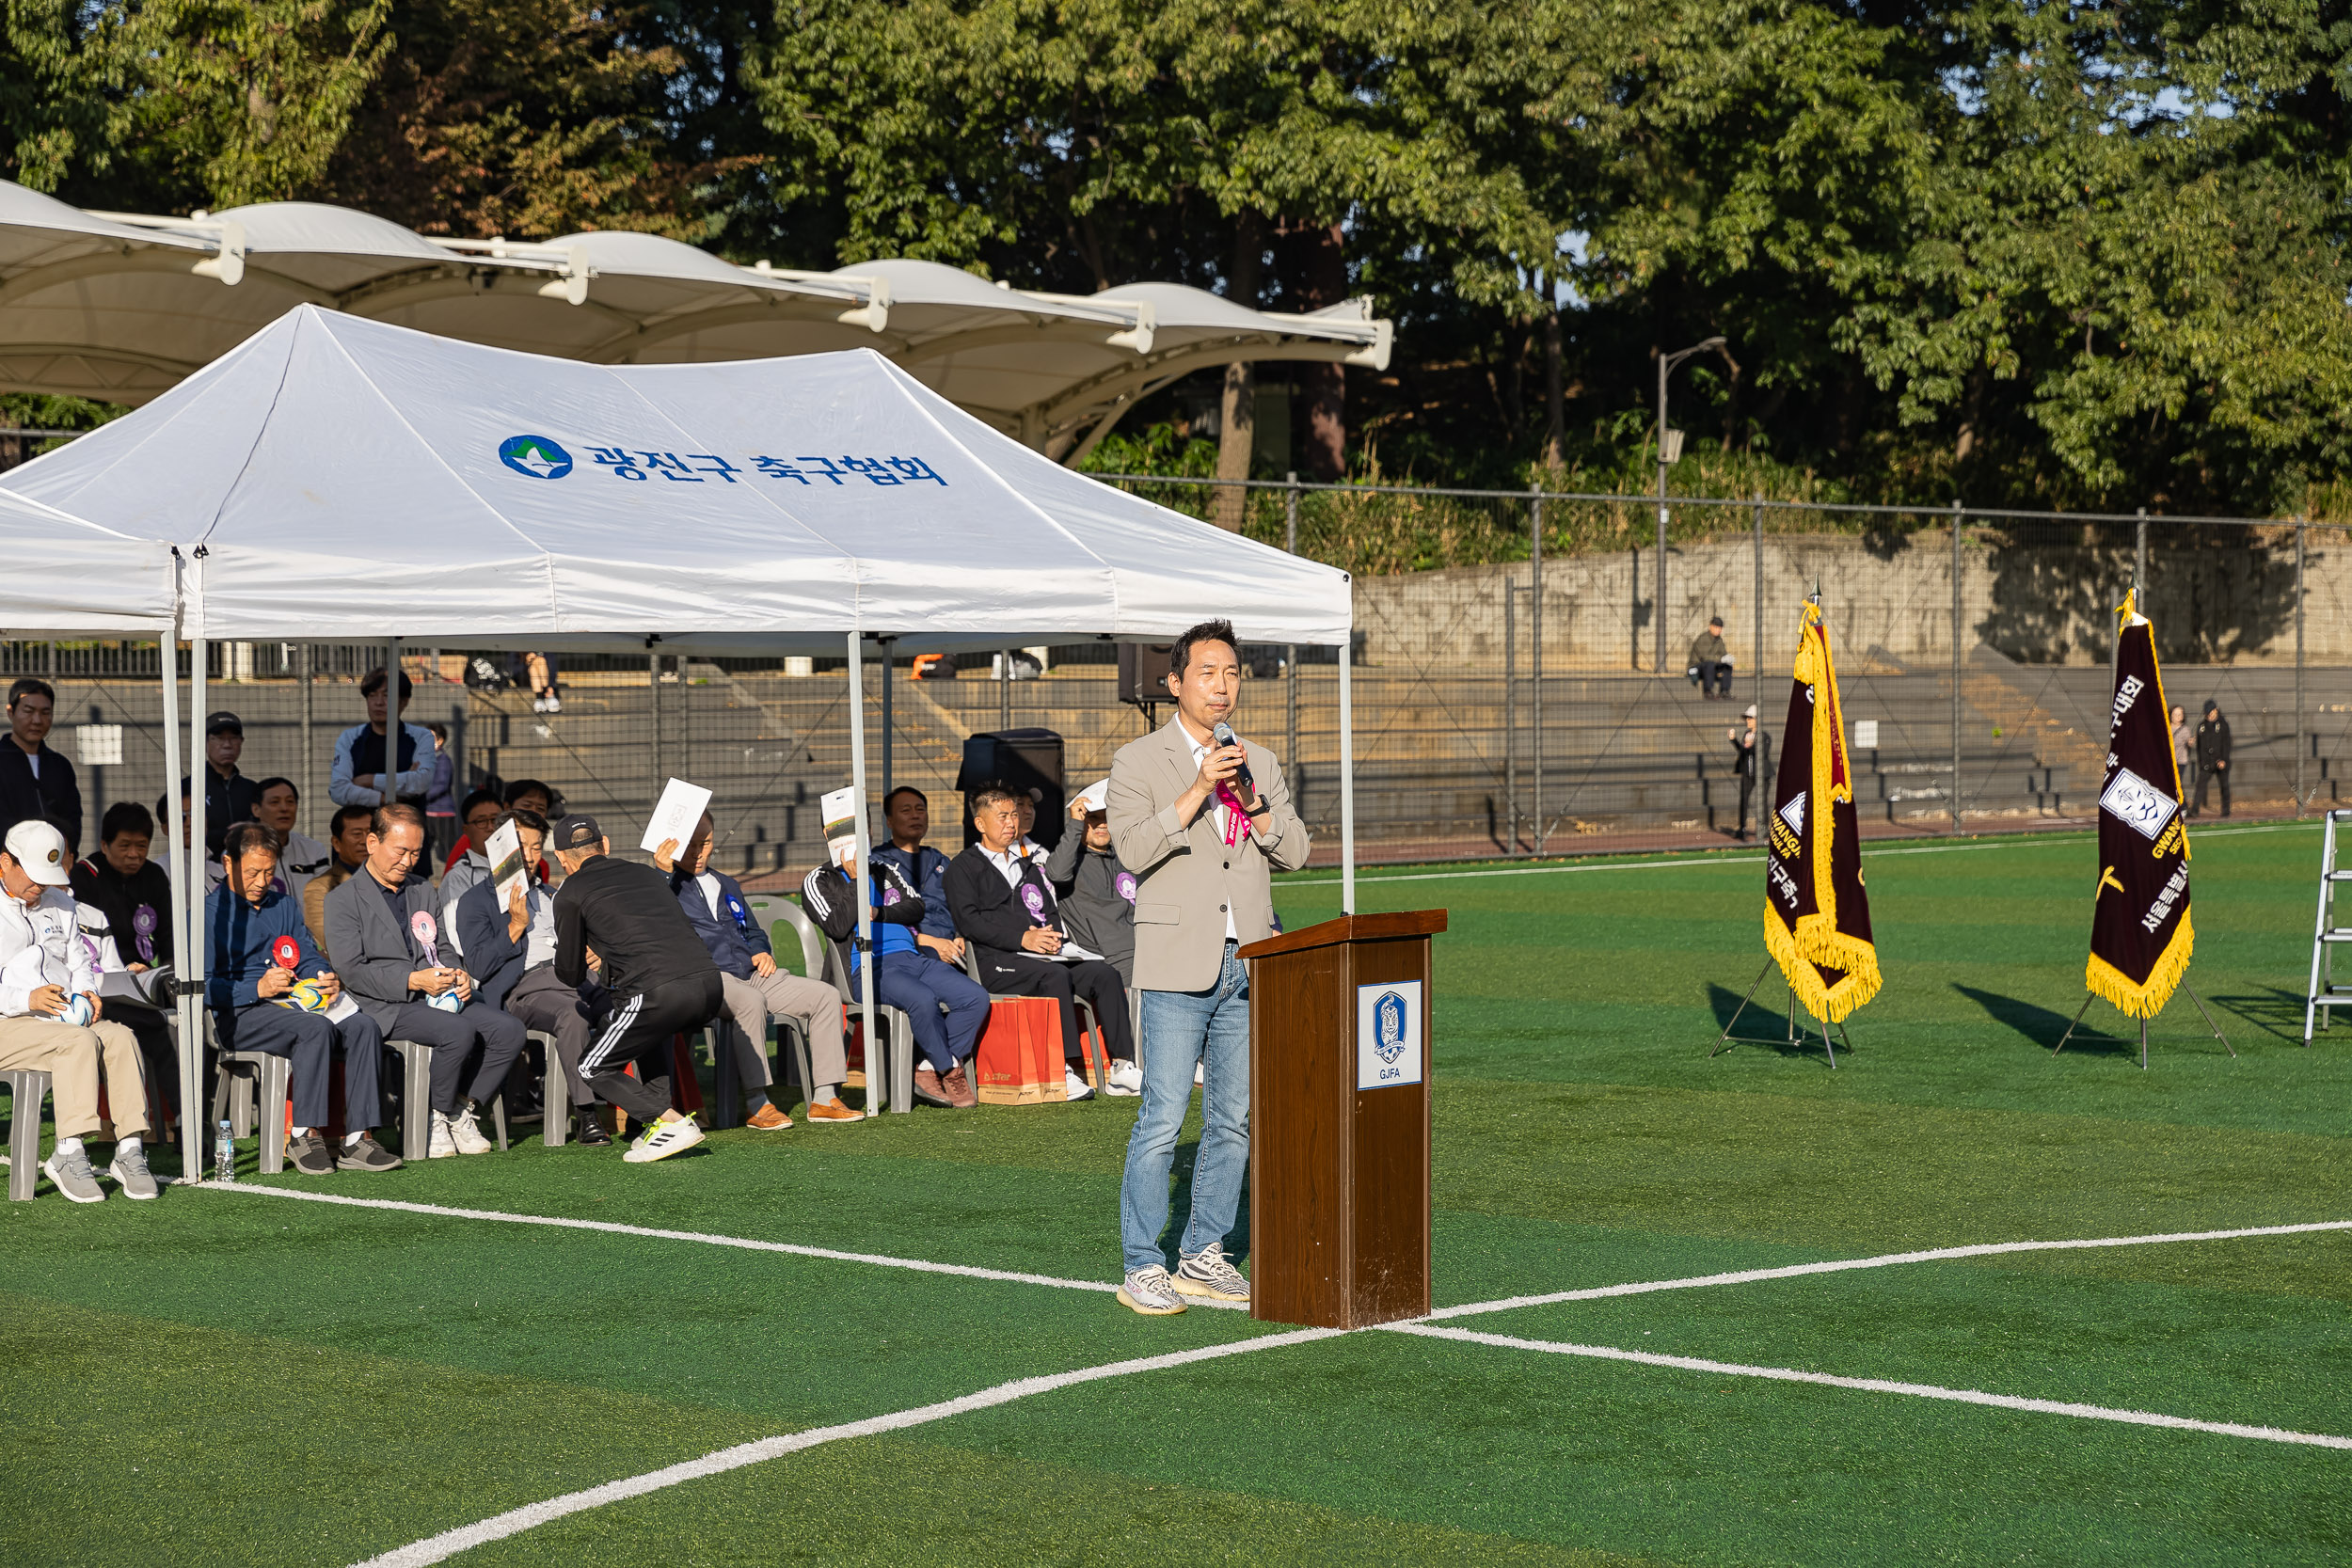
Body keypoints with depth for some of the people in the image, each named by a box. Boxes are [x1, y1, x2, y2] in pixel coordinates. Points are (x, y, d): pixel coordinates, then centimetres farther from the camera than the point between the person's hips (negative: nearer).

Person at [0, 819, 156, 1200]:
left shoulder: (59, 903, 20)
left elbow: (80, 961, 22)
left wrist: (87, 991, -1)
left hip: (67, 1017, 6)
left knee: (120, 1037, -23)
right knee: (79, 1041, -33)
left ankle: (129, 1150, -25)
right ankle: (69, 1154, -35)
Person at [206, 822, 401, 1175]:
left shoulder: (282, 905, 23)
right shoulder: (211, 912, 0)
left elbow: (309, 956, 21)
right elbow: (202, 986, -9)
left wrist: (327, 979, -3)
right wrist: (258, 989, -20)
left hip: (290, 1003, 7)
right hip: (239, 1015, -7)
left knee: (364, 1026, -21)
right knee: (315, 1027, -35)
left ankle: (358, 1139, -25)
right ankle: (306, 1136, -29)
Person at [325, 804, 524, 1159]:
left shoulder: (423, 891, 21)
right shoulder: (343, 900, 0)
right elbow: (350, 970, -10)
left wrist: (459, 975, -2)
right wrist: (412, 981, -19)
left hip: (436, 996, 6)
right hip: (384, 1007, -6)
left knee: (509, 1029, -17)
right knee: (459, 1032, -32)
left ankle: (462, 1110, -4)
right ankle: (438, 1117, -12)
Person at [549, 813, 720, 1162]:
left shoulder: (570, 893, 10)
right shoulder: (648, 874, 26)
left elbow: (570, 975, 15)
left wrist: (587, 963, 38)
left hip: (660, 993, -6)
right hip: (711, 988, 6)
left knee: (594, 1069, 12)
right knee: (651, 1029, 37)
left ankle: (672, 1124, -5)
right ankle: (658, 1115, 23)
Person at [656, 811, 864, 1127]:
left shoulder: (727, 885, 29)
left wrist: (762, 951, 14)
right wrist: (663, 872, -20)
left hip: (750, 974, 8)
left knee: (826, 995, -8)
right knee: (752, 1002, -39)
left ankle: (824, 1099, -9)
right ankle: (756, 1105, -34)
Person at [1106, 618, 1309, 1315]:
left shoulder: (1259, 763, 15)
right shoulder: (1138, 761, 0)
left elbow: (1294, 851, 7)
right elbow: (1133, 848, -13)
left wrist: (1251, 800, -9)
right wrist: (1197, 792, -21)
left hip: (1248, 965, 5)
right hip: (1178, 967, -5)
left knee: (1234, 1120, 7)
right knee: (1163, 1120, -9)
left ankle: (1204, 1257, 17)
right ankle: (1142, 1269, -4)